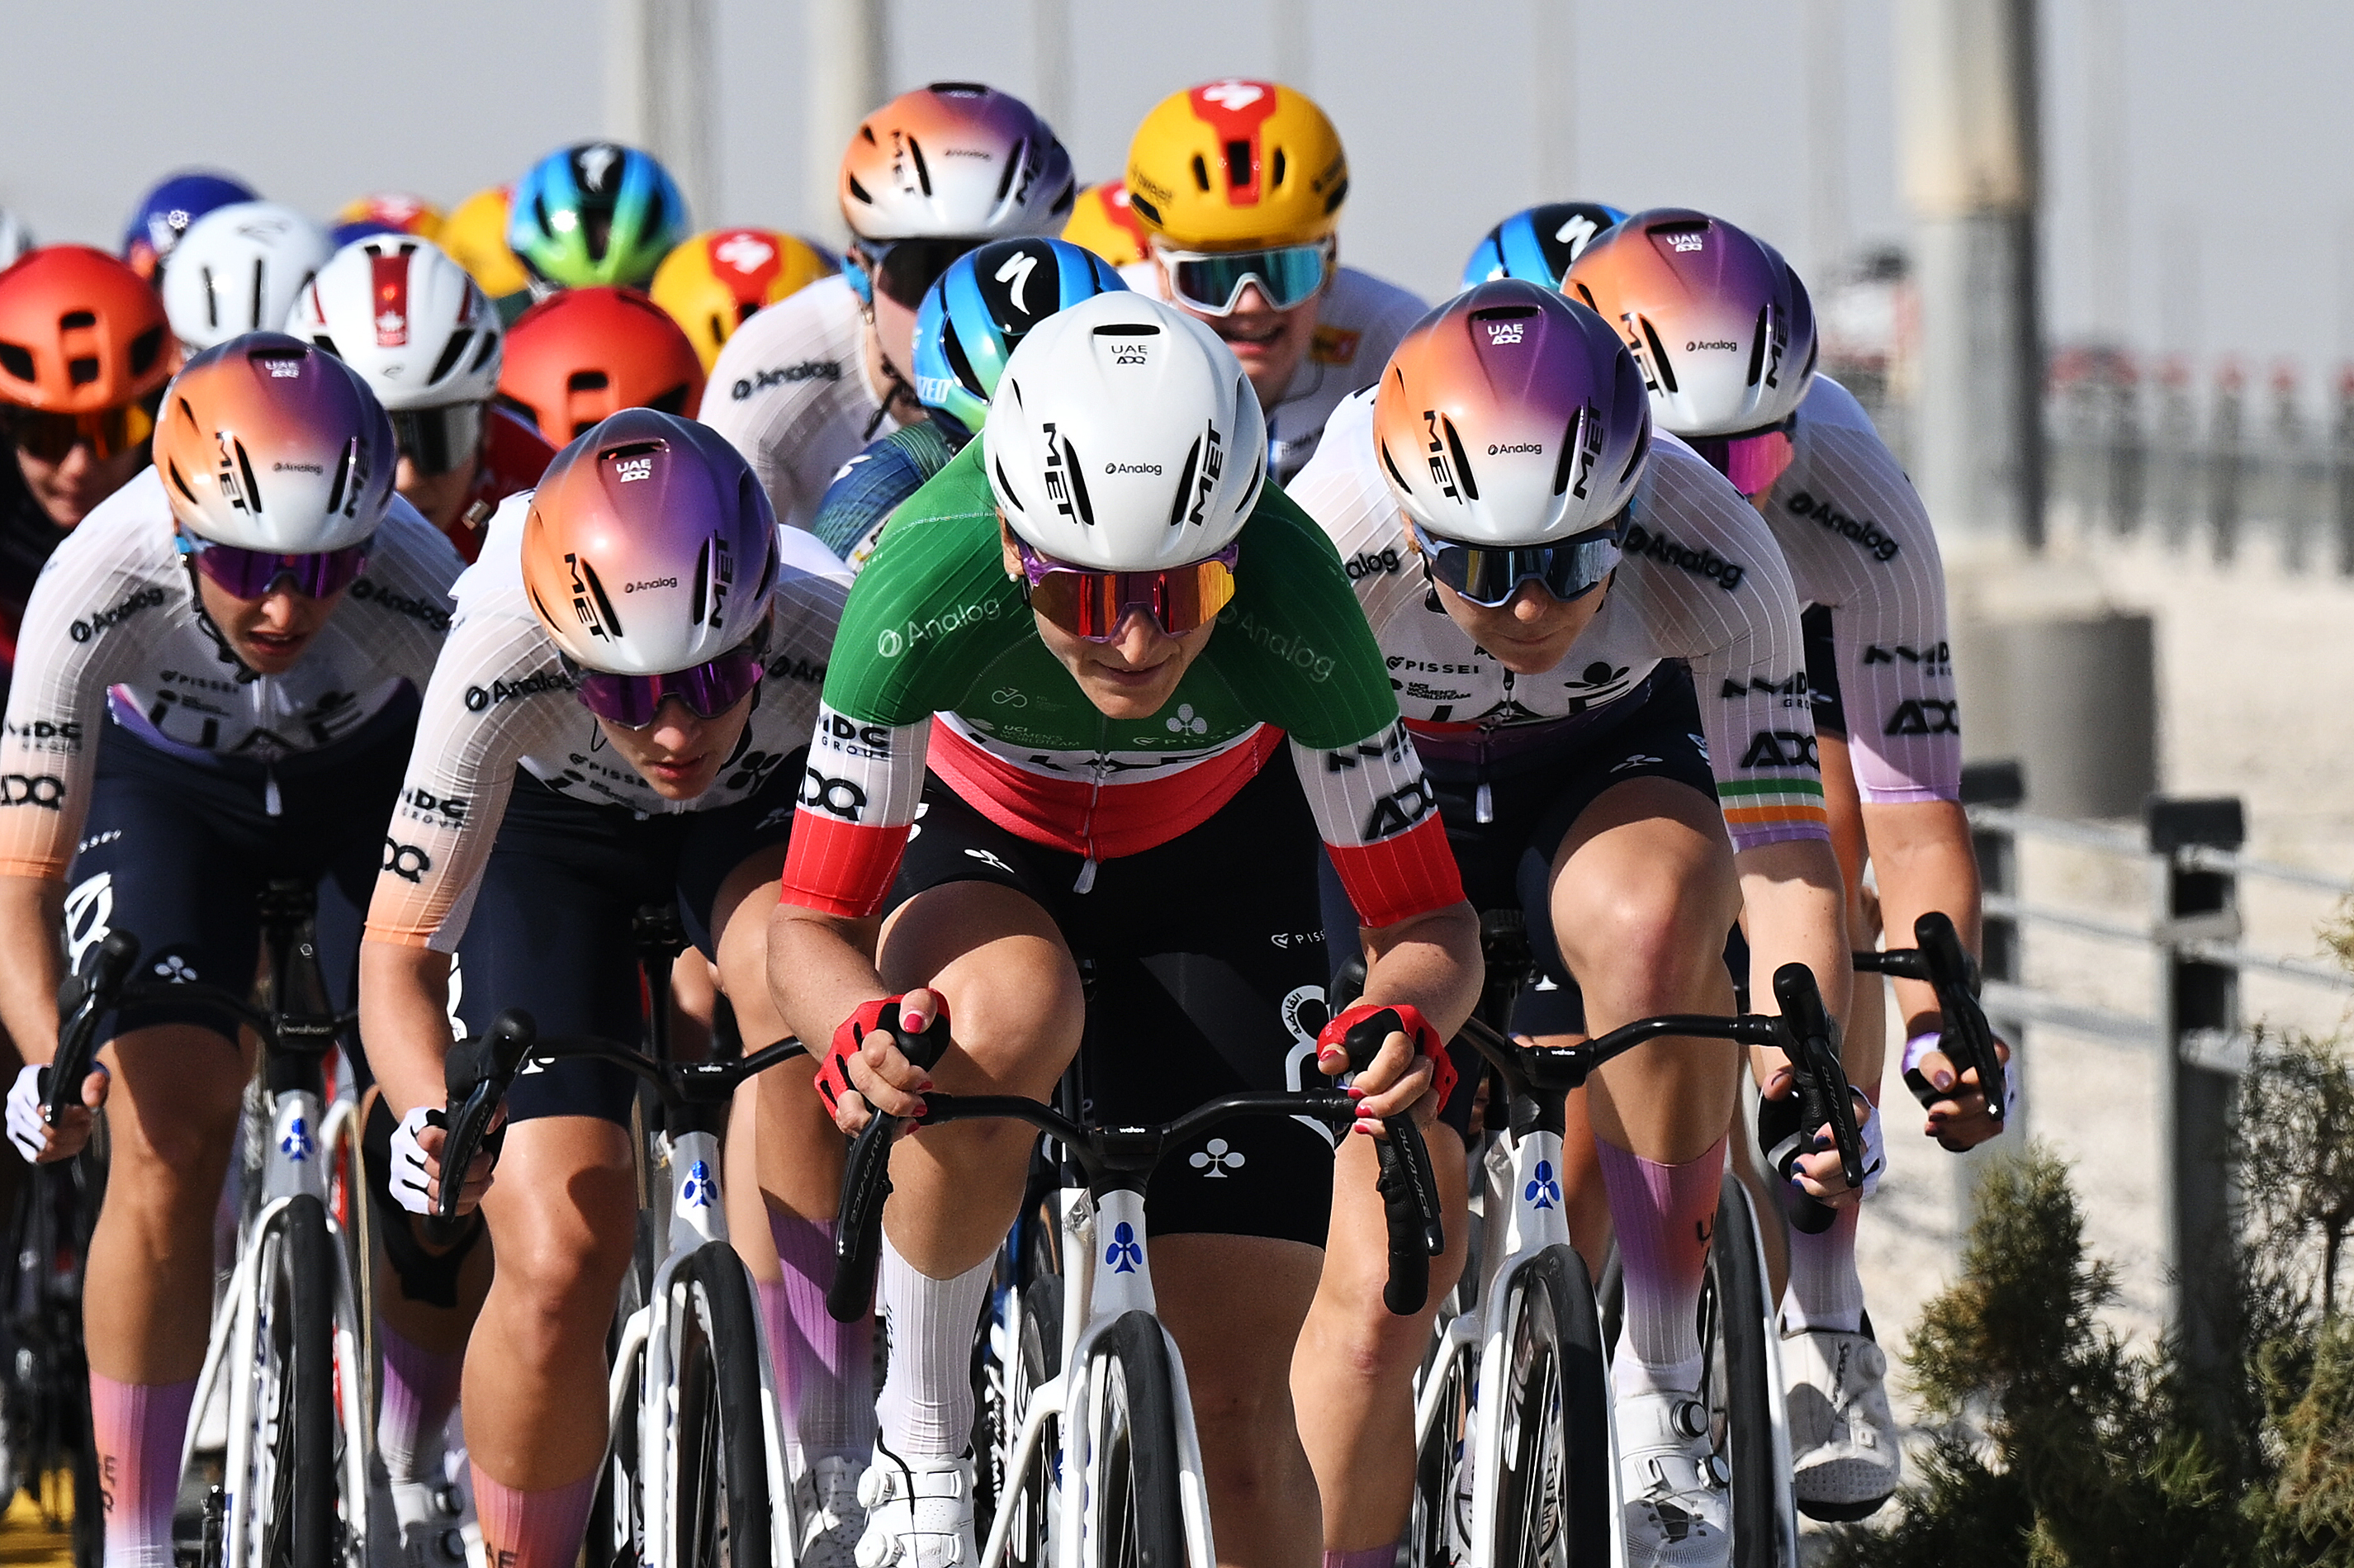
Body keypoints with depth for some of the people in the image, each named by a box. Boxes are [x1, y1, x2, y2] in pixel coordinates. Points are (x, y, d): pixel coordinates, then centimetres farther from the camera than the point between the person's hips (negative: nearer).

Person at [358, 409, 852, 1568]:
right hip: (550, 826, 0)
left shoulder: (836, 644, -39)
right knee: (558, 1257, -14)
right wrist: (431, 1115, -52)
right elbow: (401, 952, -32)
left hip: (762, 815, 0)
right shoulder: (501, 662, -39)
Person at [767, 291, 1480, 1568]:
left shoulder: (1289, 603, -35)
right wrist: (862, 1032, -52)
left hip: (1217, 860, 1)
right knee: (1006, 1019, -37)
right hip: (975, 843, -1)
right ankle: (922, 1439, -17)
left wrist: (1406, 1019, -48)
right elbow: (810, 927, -30)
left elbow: (1430, 924, -25)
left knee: (1246, 1403, -8)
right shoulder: (927, 584, -37)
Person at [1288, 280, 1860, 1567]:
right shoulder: (1322, 558, -34)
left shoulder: (1713, 564, -32)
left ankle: (1660, 1394, -25)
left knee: (1653, 917, -37)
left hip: (1605, 781, 0)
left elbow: (1785, 862, -29)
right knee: (1377, 1286, -13)